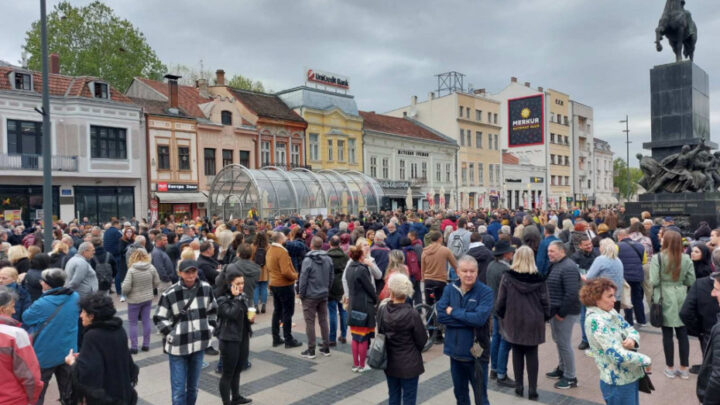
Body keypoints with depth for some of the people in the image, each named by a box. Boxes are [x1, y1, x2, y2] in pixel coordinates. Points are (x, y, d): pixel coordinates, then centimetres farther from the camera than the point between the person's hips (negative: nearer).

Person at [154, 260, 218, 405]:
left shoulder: (206, 288, -2)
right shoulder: (169, 294, -13)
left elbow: (212, 310, 12)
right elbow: (159, 318, -5)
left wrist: (209, 328, 4)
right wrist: (172, 335, -12)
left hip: (199, 344, 3)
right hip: (178, 346, -3)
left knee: (193, 386, 17)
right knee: (178, 389, 0)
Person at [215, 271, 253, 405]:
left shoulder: (243, 296, 6)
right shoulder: (222, 299, -15)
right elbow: (232, 314, -30)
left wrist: (251, 318, 0)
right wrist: (236, 297, -25)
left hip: (243, 338, 7)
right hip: (229, 340, -7)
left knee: (237, 370, 21)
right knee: (228, 373, 5)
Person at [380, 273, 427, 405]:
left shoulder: (382, 310, -13)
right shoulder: (412, 314, -24)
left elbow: (380, 332, 2)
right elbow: (422, 340, -11)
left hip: (389, 362, 4)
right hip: (409, 364, -4)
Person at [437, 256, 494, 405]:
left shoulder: (485, 292, -12)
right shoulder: (449, 289, -2)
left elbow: (480, 318, -25)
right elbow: (441, 315, -12)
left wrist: (454, 311, -16)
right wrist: (469, 319, -19)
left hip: (476, 353, -4)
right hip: (455, 351, 4)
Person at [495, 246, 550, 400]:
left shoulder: (508, 278, -11)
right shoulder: (538, 279, -9)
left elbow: (501, 301, -5)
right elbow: (544, 301, -4)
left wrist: (501, 315, 12)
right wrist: (545, 317, 12)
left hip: (514, 322, 0)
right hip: (533, 322, 0)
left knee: (517, 353, 13)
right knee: (532, 355, 9)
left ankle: (519, 386, 19)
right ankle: (532, 389, 11)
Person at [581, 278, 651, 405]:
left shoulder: (610, 312, 3)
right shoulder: (595, 321, -25)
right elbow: (618, 355, -27)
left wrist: (632, 339, -14)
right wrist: (646, 360, -13)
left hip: (629, 376, 8)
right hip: (618, 381, -8)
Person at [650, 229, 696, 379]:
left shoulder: (657, 258, -12)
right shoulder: (686, 259, -2)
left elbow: (654, 281, -13)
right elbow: (691, 281, 2)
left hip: (665, 299, -3)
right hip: (681, 298, 3)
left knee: (667, 334, 6)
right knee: (682, 334, 10)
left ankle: (670, 368, 15)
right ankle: (684, 368, 19)